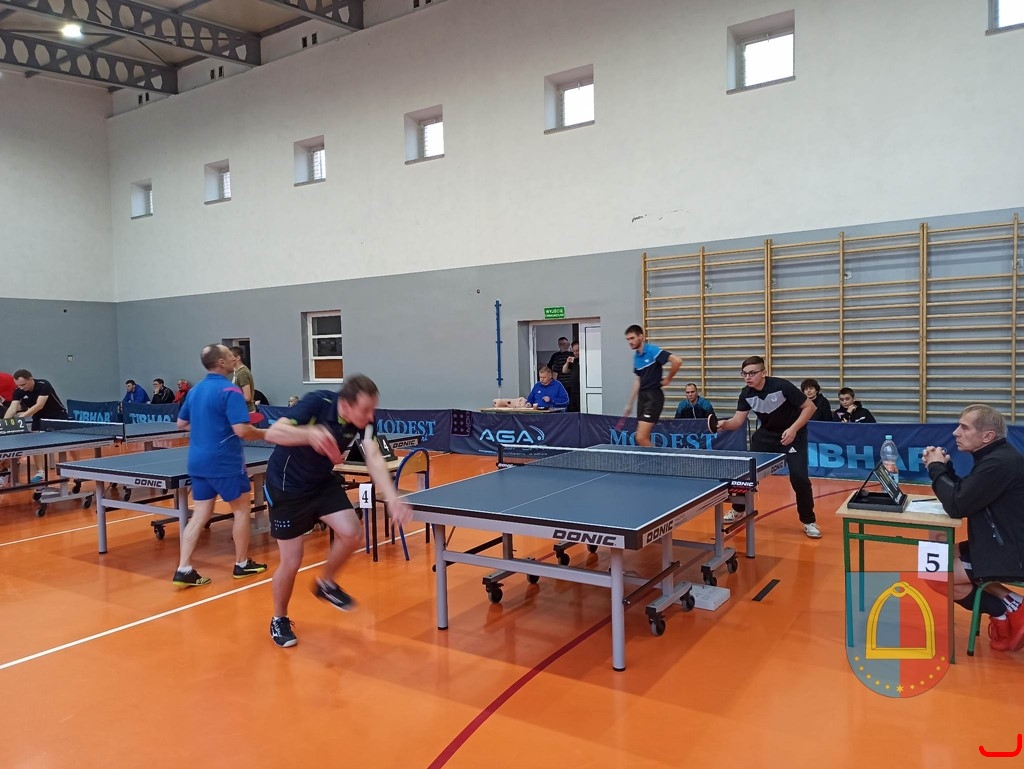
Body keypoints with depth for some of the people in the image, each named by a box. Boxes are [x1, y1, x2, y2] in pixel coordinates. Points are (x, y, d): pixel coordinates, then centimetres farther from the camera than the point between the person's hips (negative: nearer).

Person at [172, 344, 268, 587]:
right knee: (241, 510, 9)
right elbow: (241, 430, -23)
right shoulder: (229, 391, -16)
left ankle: (184, 570, 4)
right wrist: (264, 433, -6)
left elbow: (181, 423, 22)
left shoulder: (195, 390, 11)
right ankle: (242, 564, 18)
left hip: (198, 462, 8)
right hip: (225, 463, -7)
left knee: (200, 515, 9)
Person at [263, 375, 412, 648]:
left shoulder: (362, 420, -17)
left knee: (352, 534, -11)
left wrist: (392, 498, -45)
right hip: (286, 485, -5)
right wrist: (309, 434, -56)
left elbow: (374, 459, -29)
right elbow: (272, 433, -37)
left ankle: (326, 583, 20)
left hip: (322, 481, 5)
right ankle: (279, 619, 27)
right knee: (291, 562, -1)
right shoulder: (317, 403, -30)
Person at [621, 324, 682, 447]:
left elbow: (677, 361, -21)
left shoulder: (652, 350, -12)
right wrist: (629, 405, 19)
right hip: (642, 397, 8)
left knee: (641, 438, -14)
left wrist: (668, 379, -9)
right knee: (644, 439, 9)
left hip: (653, 397, -8)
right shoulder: (636, 356, 13)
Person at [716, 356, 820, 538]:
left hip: (792, 433, -4)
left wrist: (793, 429, -31)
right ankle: (739, 510, 27)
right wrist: (724, 424, -36)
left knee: (799, 476, -17)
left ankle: (809, 521, 5)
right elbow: (737, 421, -13)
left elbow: (810, 407, -20)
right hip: (766, 433, 5)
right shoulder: (746, 394, -12)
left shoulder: (782, 386, -27)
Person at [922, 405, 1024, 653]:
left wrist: (936, 469, -10)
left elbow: (957, 506, -22)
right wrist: (945, 467, -1)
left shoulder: (1000, 463, -23)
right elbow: (964, 495, 15)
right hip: (998, 545, 10)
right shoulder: (994, 457, 8)